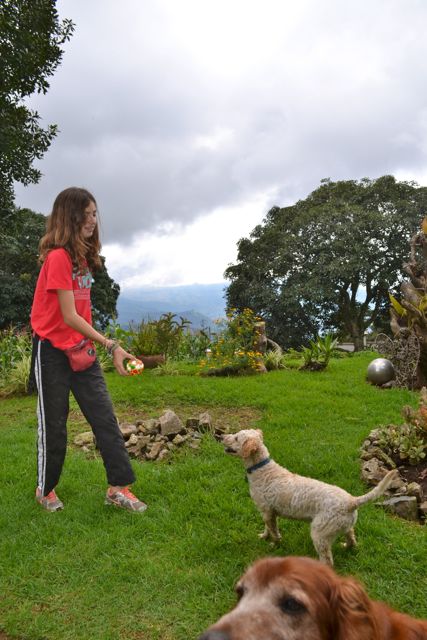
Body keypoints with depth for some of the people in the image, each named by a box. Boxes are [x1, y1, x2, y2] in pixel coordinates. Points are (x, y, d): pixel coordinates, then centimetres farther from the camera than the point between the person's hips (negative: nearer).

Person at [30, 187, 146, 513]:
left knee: (105, 417, 3)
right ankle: (46, 490, 27)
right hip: (52, 351, -7)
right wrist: (111, 345, -24)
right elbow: (69, 317, -22)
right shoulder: (57, 257, -17)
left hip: (81, 348, 7)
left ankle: (118, 487, 10)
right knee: (54, 423, 6)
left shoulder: (83, 256, 8)